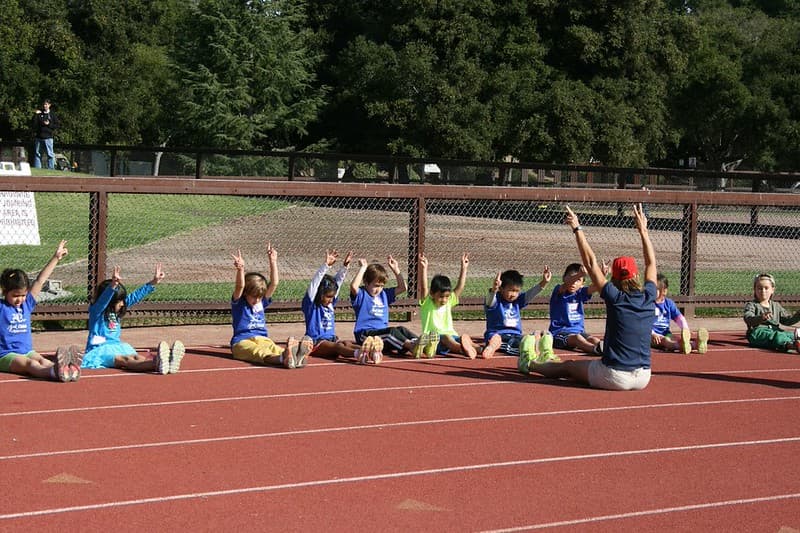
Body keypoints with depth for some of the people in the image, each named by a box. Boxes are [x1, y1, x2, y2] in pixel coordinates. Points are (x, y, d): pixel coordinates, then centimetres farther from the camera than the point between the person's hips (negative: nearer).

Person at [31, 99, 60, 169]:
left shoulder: (52, 114, 7)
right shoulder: (39, 113, 8)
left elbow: (57, 125, 5)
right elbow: (33, 124, 0)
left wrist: (49, 124, -9)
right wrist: (36, 115, -8)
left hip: (48, 137, -2)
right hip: (38, 137, 2)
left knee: (50, 154, -5)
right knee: (37, 154, 6)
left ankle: (51, 169, -3)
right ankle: (37, 168, 12)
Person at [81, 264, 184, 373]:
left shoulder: (116, 312, 13)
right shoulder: (96, 311, -8)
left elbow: (134, 297, 14)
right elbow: (104, 299, -29)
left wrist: (153, 283, 13)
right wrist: (113, 285, -49)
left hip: (116, 349, 6)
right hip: (99, 351, -6)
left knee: (136, 357, -26)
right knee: (125, 360, -35)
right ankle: (156, 364, -68)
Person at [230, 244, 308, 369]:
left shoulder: (262, 303, 18)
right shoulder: (239, 303, 4)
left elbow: (274, 283, 9)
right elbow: (240, 286, -16)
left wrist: (273, 262, 0)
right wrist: (240, 269, -34)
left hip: (262, 339, 5)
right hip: (242, 342, -5)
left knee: (275, 348, -31)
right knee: (259, 352, -38)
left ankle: (294, 354, -65)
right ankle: (283, 359, -71)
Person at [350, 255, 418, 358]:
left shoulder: (384, 294, 20)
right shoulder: (361, 294, -1)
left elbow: (402, 288, 20)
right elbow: (354, 286, -24)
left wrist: (396, 269, 14)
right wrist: (363, 268, -19)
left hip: (383, 334, 7)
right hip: (365, 334, -7)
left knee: (401, 329, -19)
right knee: (392, 331, -29)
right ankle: (411, 346, -46)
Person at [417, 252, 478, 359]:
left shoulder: (449, 302, 14)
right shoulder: (427, 304, 2)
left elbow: (460, 287, 9)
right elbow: (423, 287, -12)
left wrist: (464, 268, 3)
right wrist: (423, 269, -23)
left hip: (451, 336, 6)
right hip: (432, 340, -6)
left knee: (465, 338, -24)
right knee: (446, 338, -37)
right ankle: (462, 348, -65)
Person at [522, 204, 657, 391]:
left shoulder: (616, 298, -12)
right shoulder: (648, 298, 0)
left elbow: (591, 263, -8)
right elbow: (651, 263, 15)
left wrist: (577, 229, -2)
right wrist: (643, 230, 24)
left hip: (614, 378, -5)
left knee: (567, 366, 23)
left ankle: (530, 364, 48)